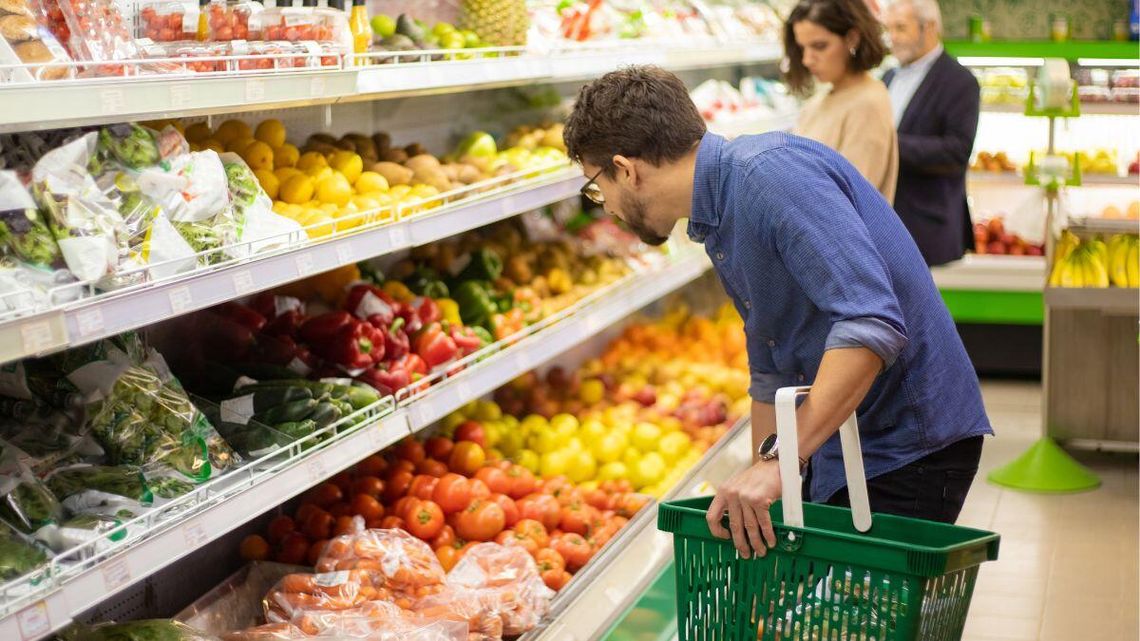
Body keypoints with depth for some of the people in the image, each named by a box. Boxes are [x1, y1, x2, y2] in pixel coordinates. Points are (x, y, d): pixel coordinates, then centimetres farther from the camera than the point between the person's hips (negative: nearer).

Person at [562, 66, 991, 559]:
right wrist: (754, 502, 22)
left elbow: (873, 324, -32)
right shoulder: (719, 223, 12)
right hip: (841, 451, 9)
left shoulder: (771, 173, -20)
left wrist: (779, 463, -33)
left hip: (910, 449, -9)